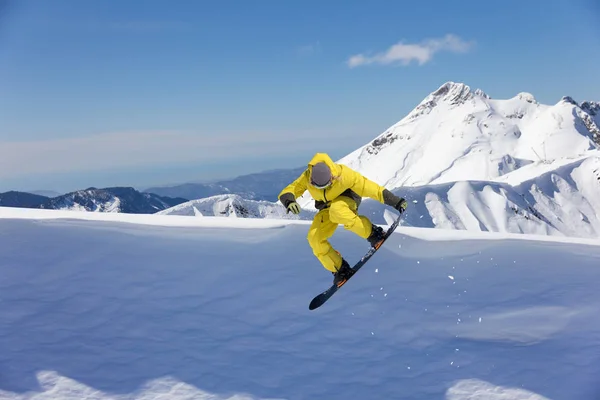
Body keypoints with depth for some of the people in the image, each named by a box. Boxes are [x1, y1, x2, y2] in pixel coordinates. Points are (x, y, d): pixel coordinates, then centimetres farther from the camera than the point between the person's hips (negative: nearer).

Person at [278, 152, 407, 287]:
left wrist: (396, 201, -28)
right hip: (327, 207, 4)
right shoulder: (307, 177, -26)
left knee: (336, 210, -41)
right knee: (314, 238, -18)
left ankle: (373, 233, -24)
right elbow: (286, 192, -24)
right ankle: (340, 270, -2)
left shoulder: (344, 175, -34)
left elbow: (370, 187, -31)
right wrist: (289, 202, -49)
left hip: (347, 200, -4)